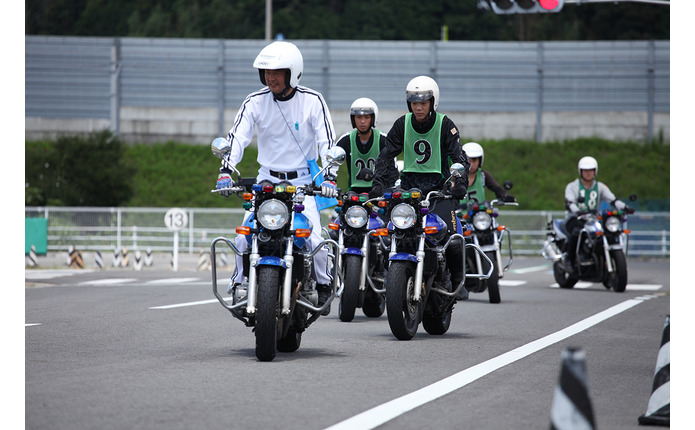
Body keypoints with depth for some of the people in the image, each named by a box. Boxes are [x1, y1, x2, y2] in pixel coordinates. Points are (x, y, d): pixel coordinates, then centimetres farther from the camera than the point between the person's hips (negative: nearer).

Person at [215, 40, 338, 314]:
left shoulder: (312, 101, -7)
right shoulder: (255, 102, -2)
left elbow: (327, 141, -9)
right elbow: (237, 137, -7)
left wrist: (329, 177, -22)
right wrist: (225, 172, -22)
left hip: (302, 181, -2)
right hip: (267, 179, 2)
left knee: (314, 240, -17)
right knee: (244, 238, -14)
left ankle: (324, 285, 9)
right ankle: (239, 283, 10)